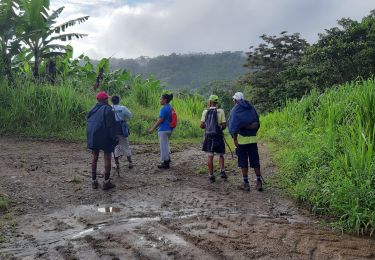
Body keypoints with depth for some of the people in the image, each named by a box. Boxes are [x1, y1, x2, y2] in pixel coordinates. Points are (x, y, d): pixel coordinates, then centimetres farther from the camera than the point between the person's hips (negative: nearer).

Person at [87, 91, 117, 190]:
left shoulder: (92, 110, 11)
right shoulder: (107, 109, -11)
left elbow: (89, 124, 14)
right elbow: (111, 126, -16)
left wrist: (90, 138, 19)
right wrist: (114, 139, -12)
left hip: (93, 137, 7)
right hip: (104, 137, -6)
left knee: (94, 158, 13)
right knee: (107, 158, 1)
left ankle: (94, 181, 16)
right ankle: (106, 182, 1)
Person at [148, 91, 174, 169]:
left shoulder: (164, 109, -18)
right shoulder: (170, 108, 9)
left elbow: (160, 120, -19)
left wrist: (152, 128, -12)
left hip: (163, 130, -9)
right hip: (169, 129, 9)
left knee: (163, 146, 0)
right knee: (166, 144, 23)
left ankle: (165, 163, 8)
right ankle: (167, 160, 35)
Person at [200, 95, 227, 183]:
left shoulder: (205, 111, -2)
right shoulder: (221, 111, -6)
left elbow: (202, 125, -1)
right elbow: (224, 125, -8)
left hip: (208, 136, 1)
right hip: (218, 136, -1)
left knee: (210, 156, 5)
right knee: (221, 155, 14)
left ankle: (211, 175, 8)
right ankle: (222, 171, -2)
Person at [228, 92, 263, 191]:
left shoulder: (235, 110, -4)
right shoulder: (252, 108, 11)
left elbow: (234, 126, -11)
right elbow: (257, 124, 11)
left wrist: (234, 138, -9)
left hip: (242, 138, -4)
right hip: (253, 138, 4)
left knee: (243, 162, 3)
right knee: (255, 161, 8)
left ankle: (246, 183, 6)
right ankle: (259, 182, 9)